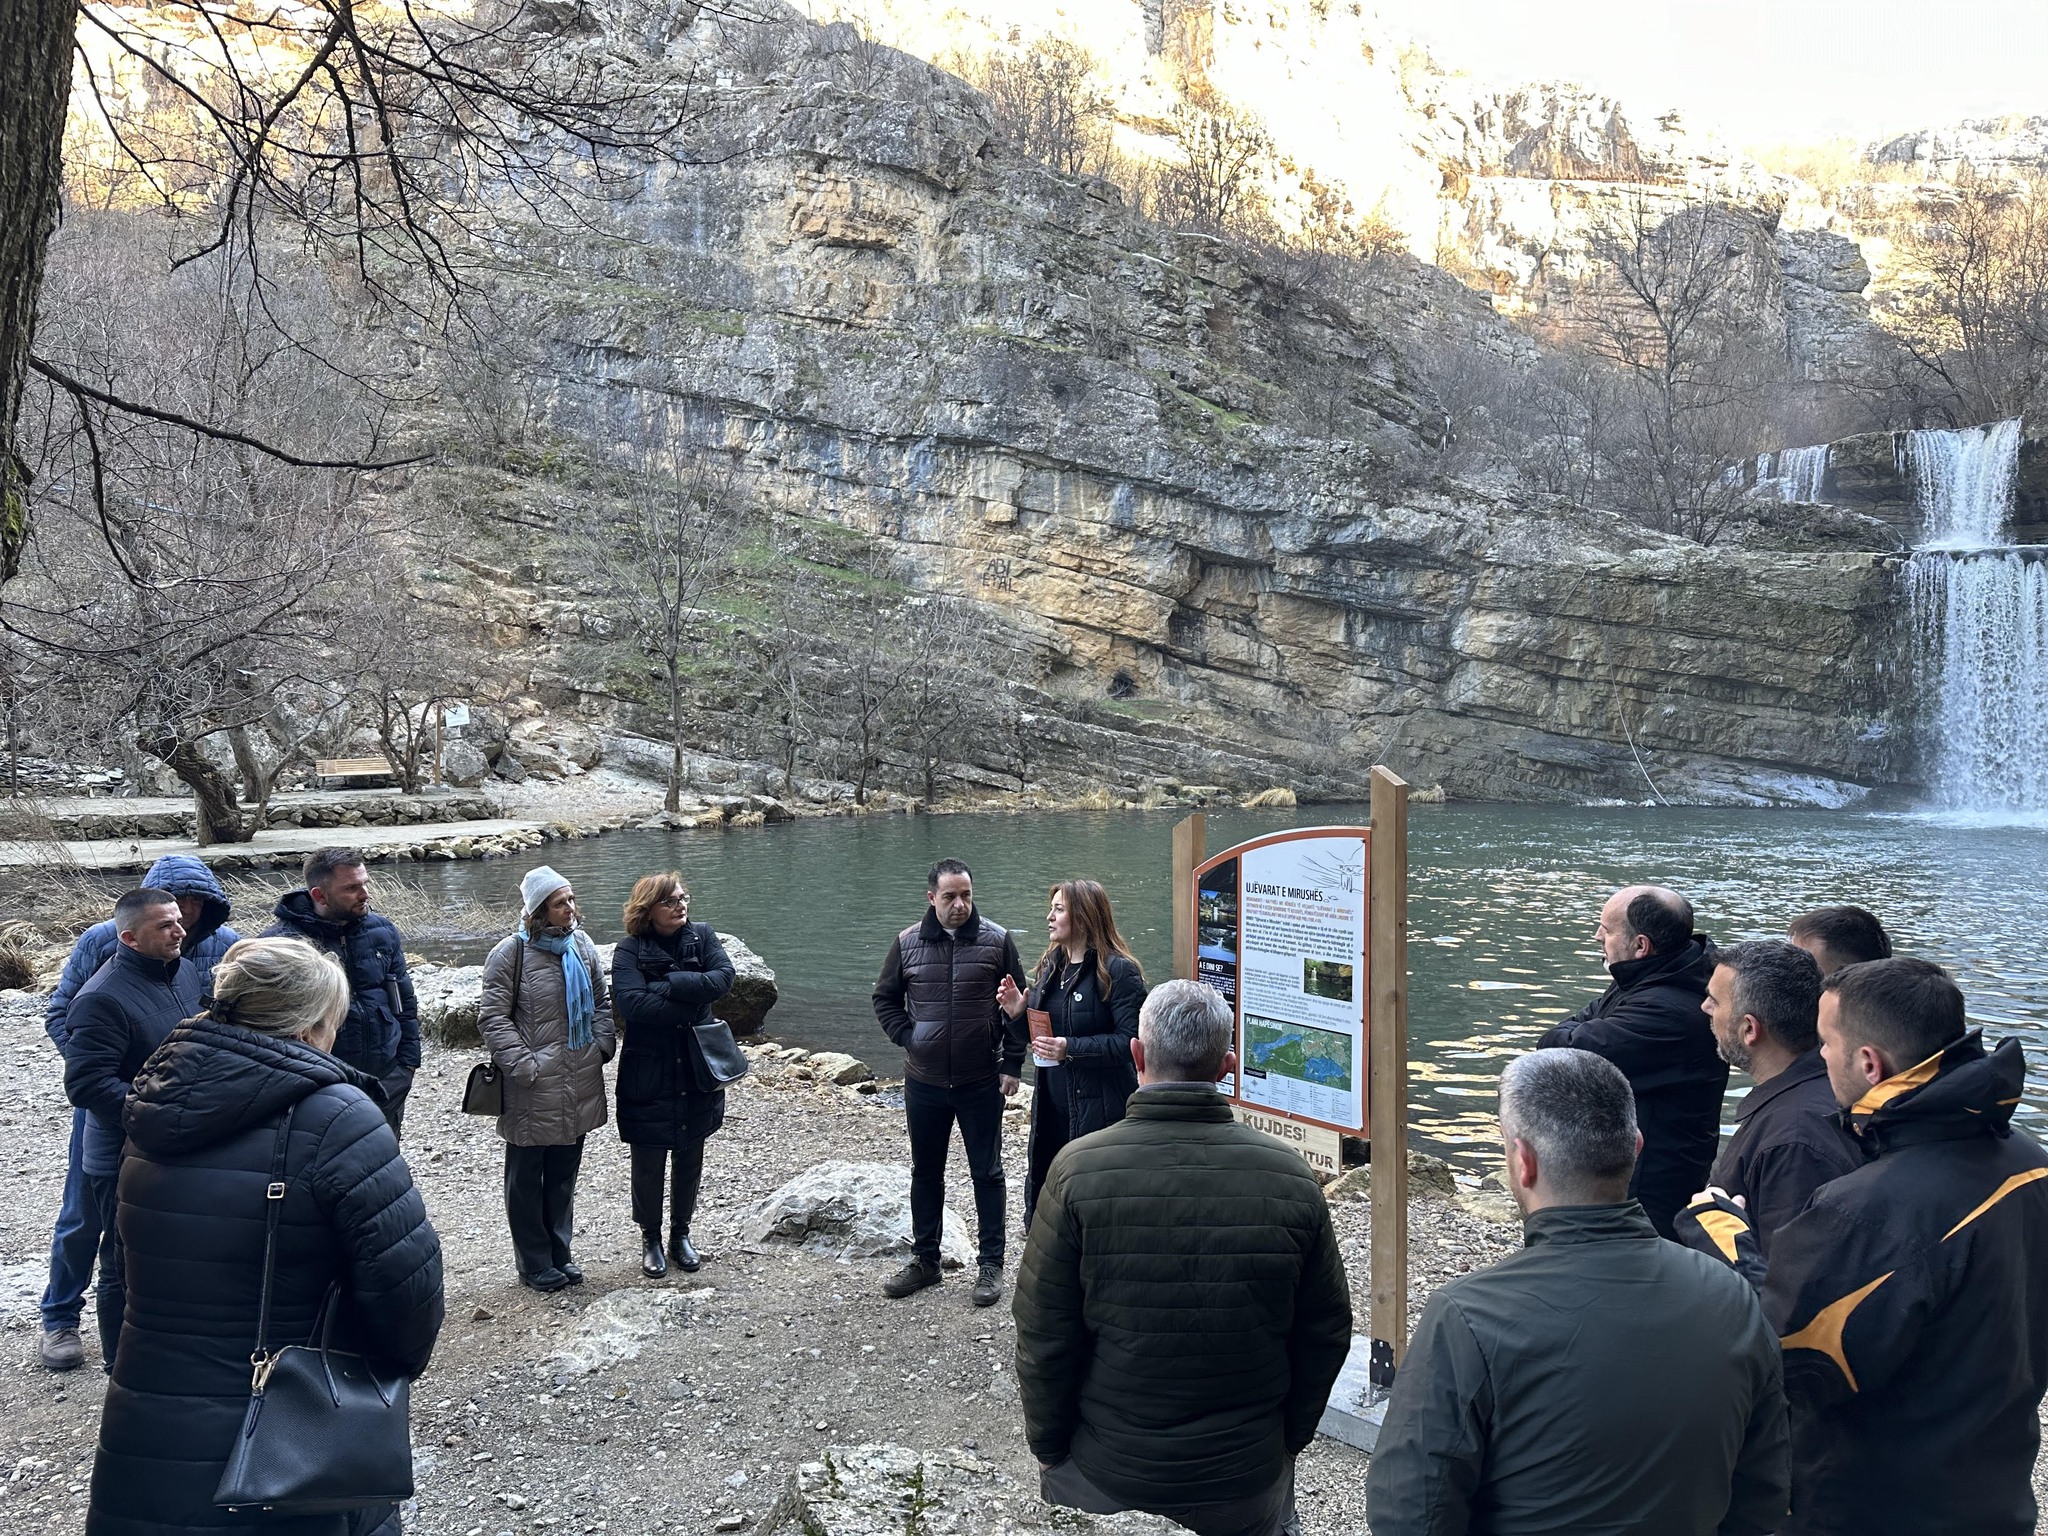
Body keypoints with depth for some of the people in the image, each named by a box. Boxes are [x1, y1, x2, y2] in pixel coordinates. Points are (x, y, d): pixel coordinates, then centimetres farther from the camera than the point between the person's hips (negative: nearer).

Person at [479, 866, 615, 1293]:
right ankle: (534, 1263, 19)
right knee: (527, 1176, 8)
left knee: (565, 1173, 16)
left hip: (580, 1081, 5)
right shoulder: (511, 953, -11)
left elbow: (601, 1001, 16)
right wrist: (523, 1064, -18)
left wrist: (602, 1045, 3)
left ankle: (561, 1253, 29)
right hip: (533, 1087, -5)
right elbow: (493, 1017, -11)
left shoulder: (581, 944, 6)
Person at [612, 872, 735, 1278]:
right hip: (649, 1074, -3)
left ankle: (681, 1234, 34)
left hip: (697, 1071, 3)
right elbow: (632, 1003, -25)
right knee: (649, 1163, 7)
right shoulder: (629, 951, -11)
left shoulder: (702, 936, 0)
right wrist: (693, 1000, -19)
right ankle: (650, 1240, 28)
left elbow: (724, 977, -16)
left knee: (690, 1158, 15)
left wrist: (668, 985, -22)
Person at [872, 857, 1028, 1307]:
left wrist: (1012, 1064, -4)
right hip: (923, 1083, 2)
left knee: (987, 1173, 6)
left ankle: (991, 1265, 17)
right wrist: (906, 1038, -2)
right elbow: (885, 998, 12)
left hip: (982, 1083, -2)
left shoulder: (997, 941, -5)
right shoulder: (908, 942, 0)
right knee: (925, 1172, 13)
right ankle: (924, 1261, 27)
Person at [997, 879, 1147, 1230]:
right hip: (1051, 1102, 8)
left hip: (1098, 1107, -8)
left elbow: (1131, 1041, -19)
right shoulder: (1051, 964, 10)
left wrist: (1072, 1048, -24)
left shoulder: (1117, 971, -14)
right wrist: (1018, 1013, -1)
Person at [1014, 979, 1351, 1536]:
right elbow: (1327, 1334, -1)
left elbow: (1043, 1336, -12)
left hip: (1105, 1482, -1)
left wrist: (1050, 1448, 4)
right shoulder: (1292, 1179, -11)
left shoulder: (1077, 1170, -17)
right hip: (1249, 1485, 2)